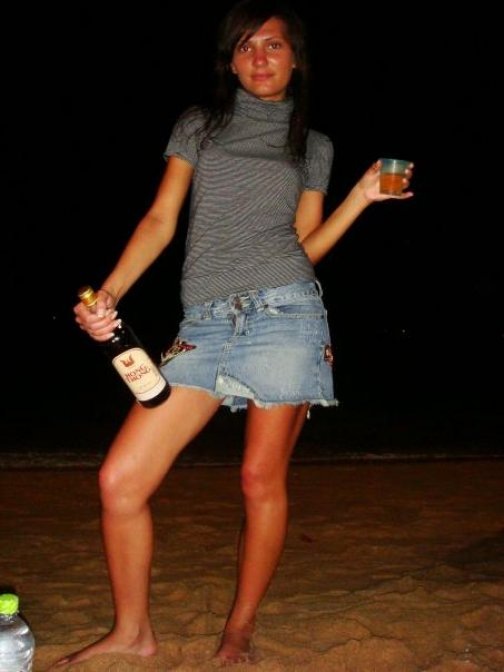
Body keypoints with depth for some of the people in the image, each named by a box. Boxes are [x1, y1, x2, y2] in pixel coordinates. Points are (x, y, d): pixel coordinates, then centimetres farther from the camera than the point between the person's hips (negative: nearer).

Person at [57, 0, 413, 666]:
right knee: (120, 479, -6)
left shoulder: (313, 147, 16)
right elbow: (161, 221, 8)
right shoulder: (198, 126, 16)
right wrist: (109, 292, -4)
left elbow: (304, 245, 14)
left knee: (261, 480, 0)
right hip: (204, 327, 1)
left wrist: (361, 196, 4)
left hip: (284, 313, -1)